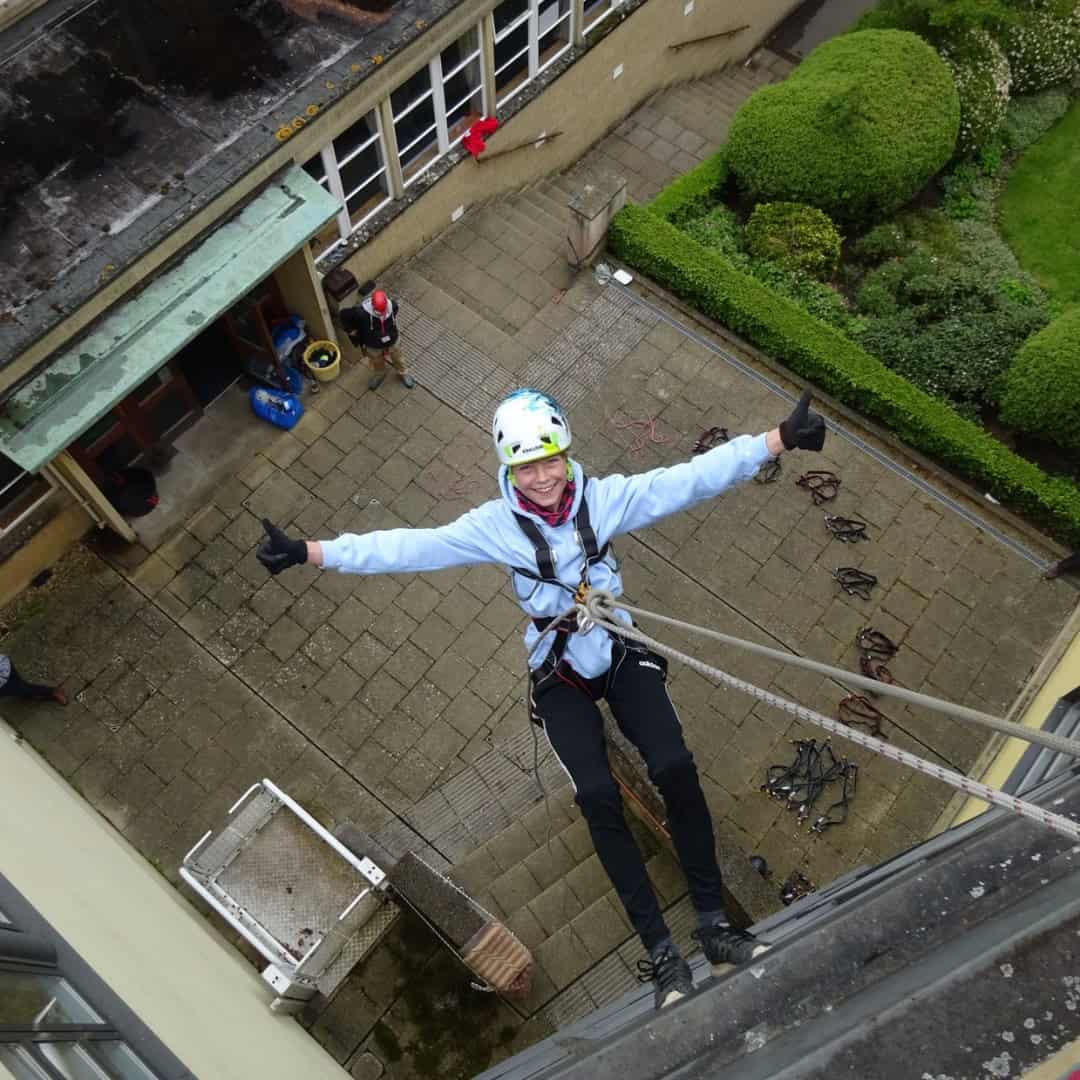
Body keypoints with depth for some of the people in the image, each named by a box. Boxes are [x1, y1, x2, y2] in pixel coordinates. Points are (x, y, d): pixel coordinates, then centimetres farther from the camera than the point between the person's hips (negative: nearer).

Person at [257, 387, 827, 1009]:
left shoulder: (604, 498, -11)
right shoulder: (495, 525, -12)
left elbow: (692, 478, -15)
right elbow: (409, 548, -17)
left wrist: (780, 439, -21)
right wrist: (309, 552, -24)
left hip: (622, 654, 1)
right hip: (559, 677, -1)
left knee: (675, 767, -20)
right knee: (598, 794, -19)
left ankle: (715, 923, -4)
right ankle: (661, 952, -8)